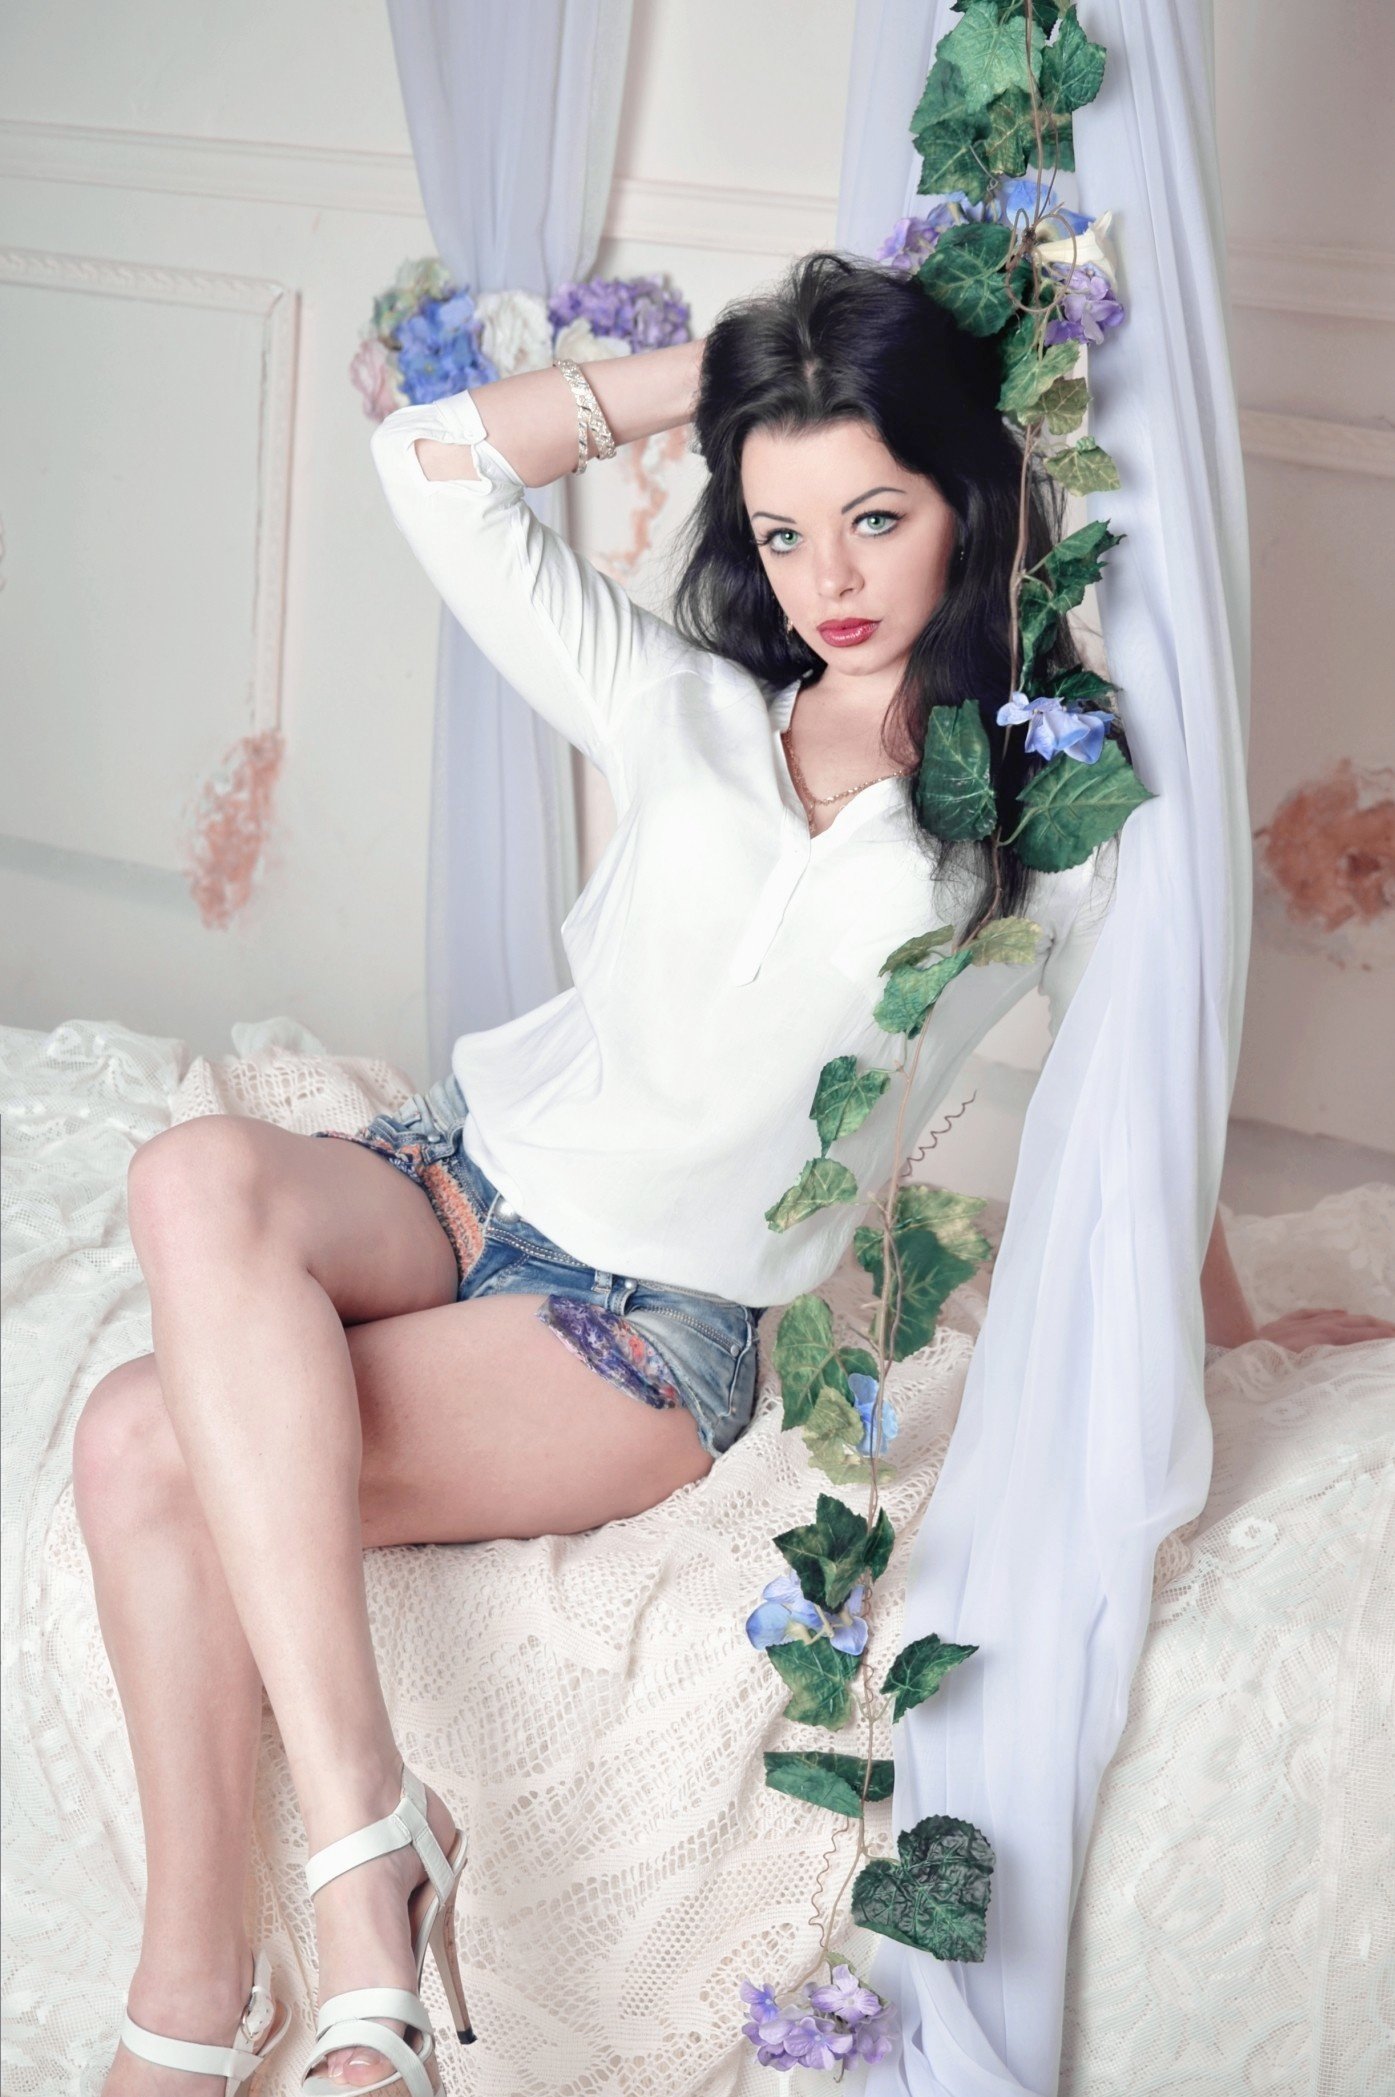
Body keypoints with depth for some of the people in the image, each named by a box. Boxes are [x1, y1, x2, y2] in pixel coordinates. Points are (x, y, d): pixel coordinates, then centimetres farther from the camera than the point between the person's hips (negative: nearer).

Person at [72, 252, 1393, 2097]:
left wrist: (1233, 1330, 22)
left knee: (155, 1446, -27)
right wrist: (713, 369, 5)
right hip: (460, 1173, 4)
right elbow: (434, 464, 5)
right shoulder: (687, 709, 8)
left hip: (656, 1322, -4)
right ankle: (363, 1837, -30)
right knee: (201, 1177, -33)